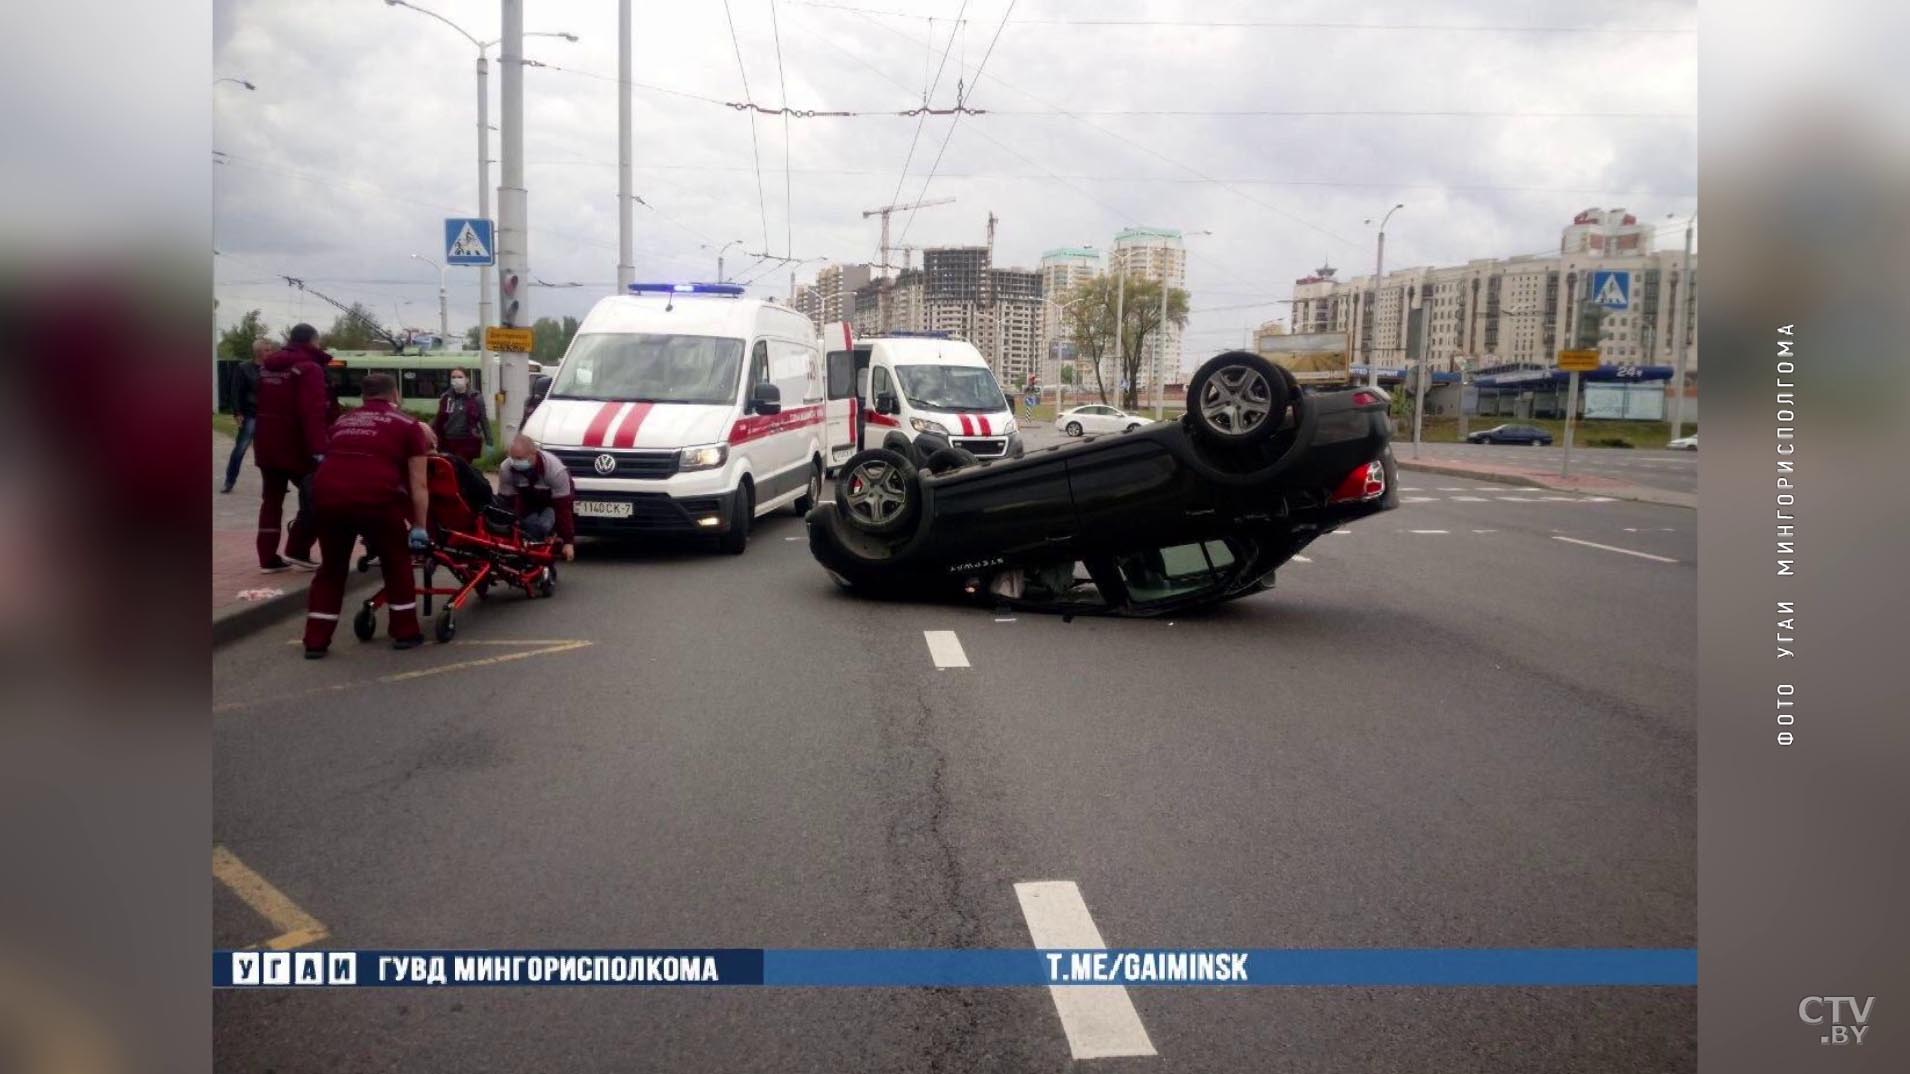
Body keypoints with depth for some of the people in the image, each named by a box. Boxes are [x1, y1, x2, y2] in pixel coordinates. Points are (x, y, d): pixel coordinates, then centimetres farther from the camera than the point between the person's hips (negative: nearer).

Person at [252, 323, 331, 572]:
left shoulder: (267, 367, 14)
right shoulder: (309, 368, -13)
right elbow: (313, 413, -24)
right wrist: (318, 449, -29)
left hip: (266, 445, 8)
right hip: (295, 446, -8)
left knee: (272, 500, 12)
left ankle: (268, 558, 11)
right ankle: (297, 551, -1)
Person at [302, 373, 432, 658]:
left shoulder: (343, 420, 29)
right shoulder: (407, 424, 15)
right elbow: (418, 484, 9)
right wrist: (419, 526, 12)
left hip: (328, 494, 4)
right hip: (374, 497, -4)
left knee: (332, 566, 21)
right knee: (397, 562, 18)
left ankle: (315, 641, 22)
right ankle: (405, 632, 23)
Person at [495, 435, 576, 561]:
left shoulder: (555, 469, -38)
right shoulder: (506, 469, -28)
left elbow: (563, 508, -35)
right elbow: (506, 500, -16)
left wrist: (568, 541, -34)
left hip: (553, 500, -4)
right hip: (528, 500, 4)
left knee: (543, 527, -29)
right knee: (527, 528, -17)